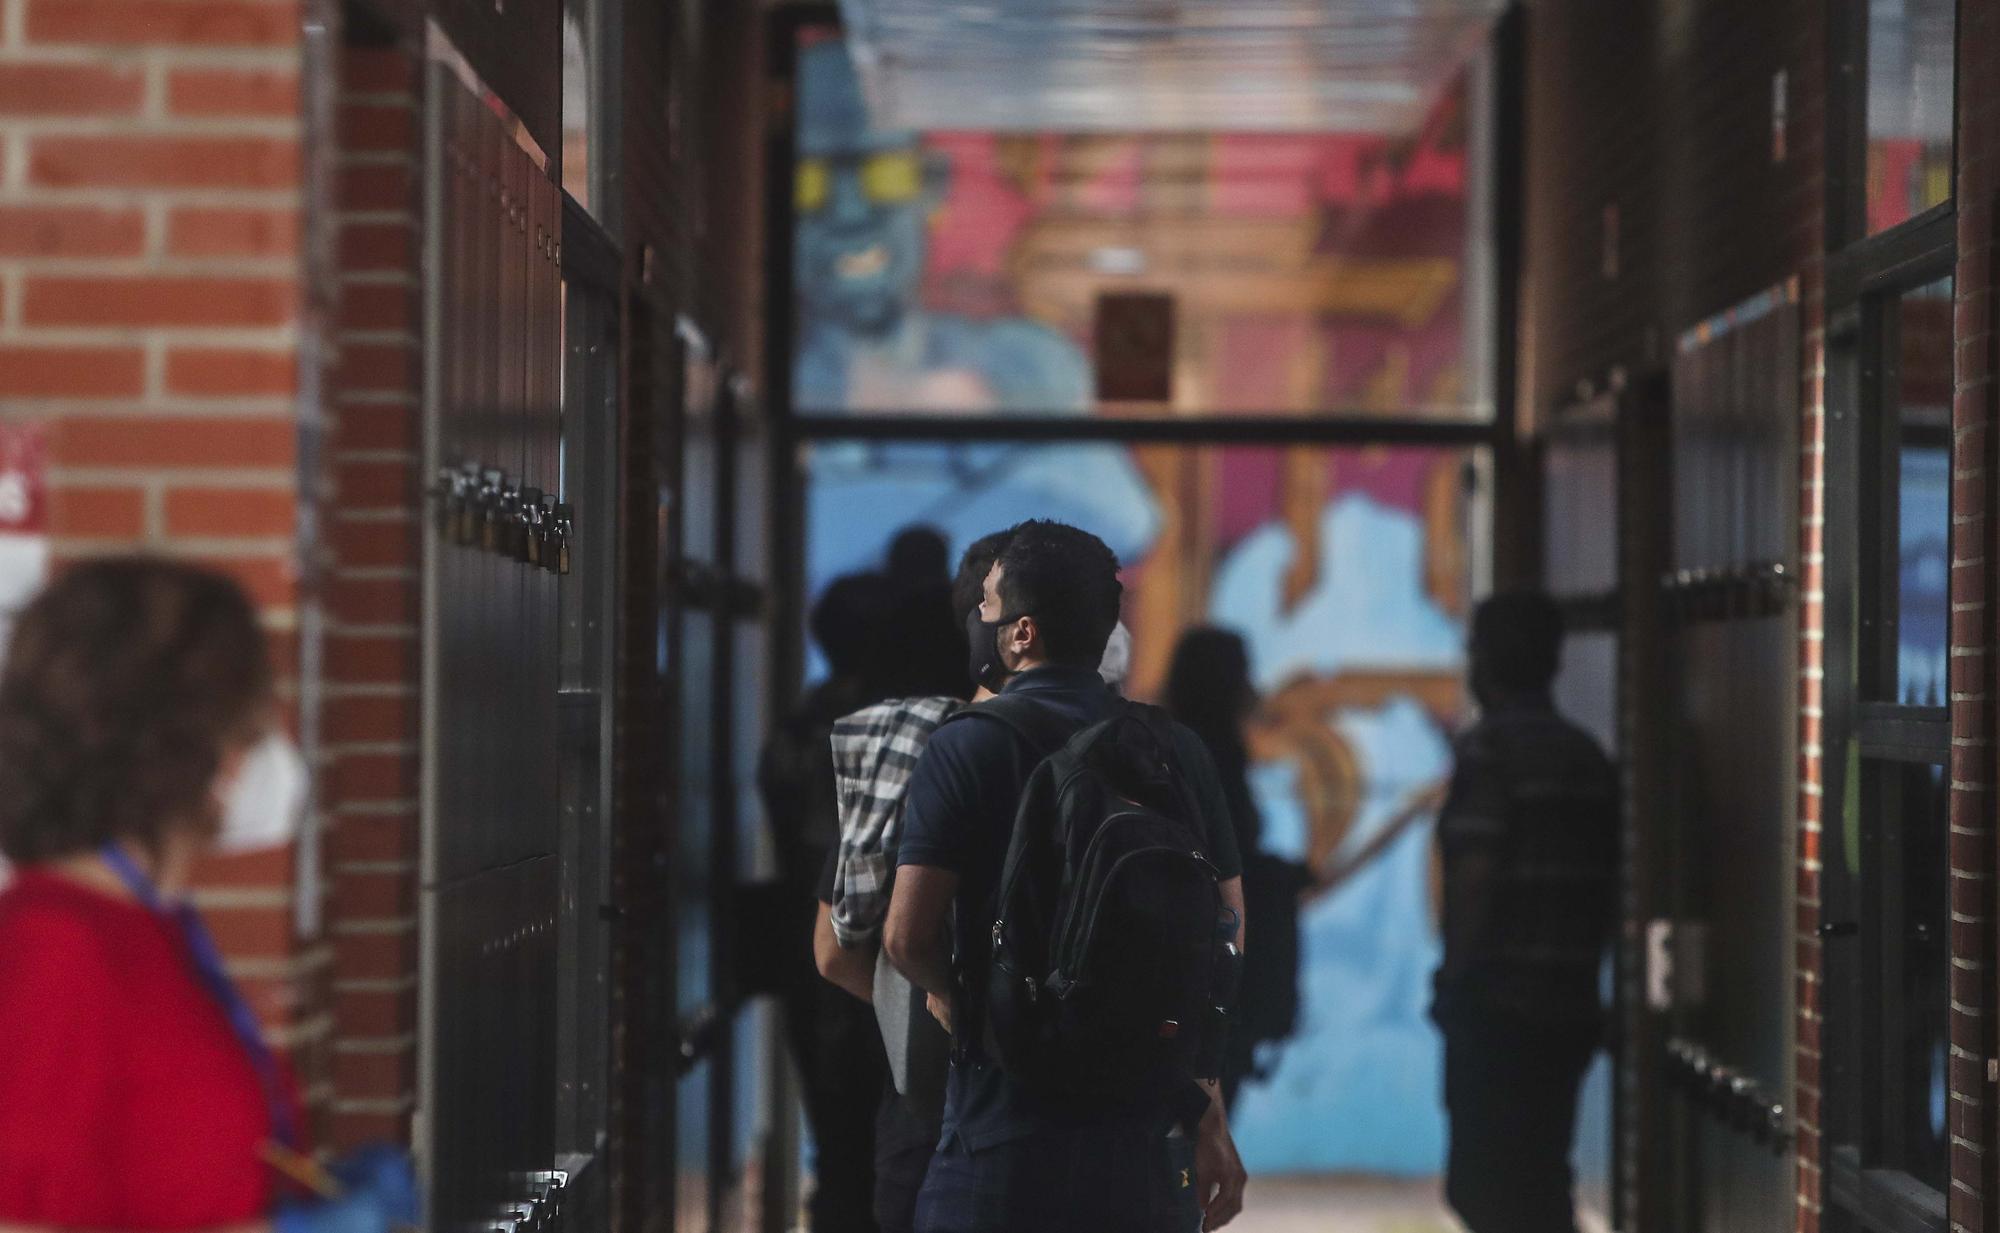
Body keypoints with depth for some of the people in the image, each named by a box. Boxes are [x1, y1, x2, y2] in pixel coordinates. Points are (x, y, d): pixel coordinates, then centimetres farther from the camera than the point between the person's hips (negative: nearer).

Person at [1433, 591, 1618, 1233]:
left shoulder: (1490, 747, -10)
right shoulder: (1588, 755, 13)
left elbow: (1475, 875, -17)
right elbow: (1610, 882, 13)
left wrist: (1454, 981, -9)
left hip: (1498, 1004, -7)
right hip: (1571, 1005, 7)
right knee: (1541, 1180, 14)